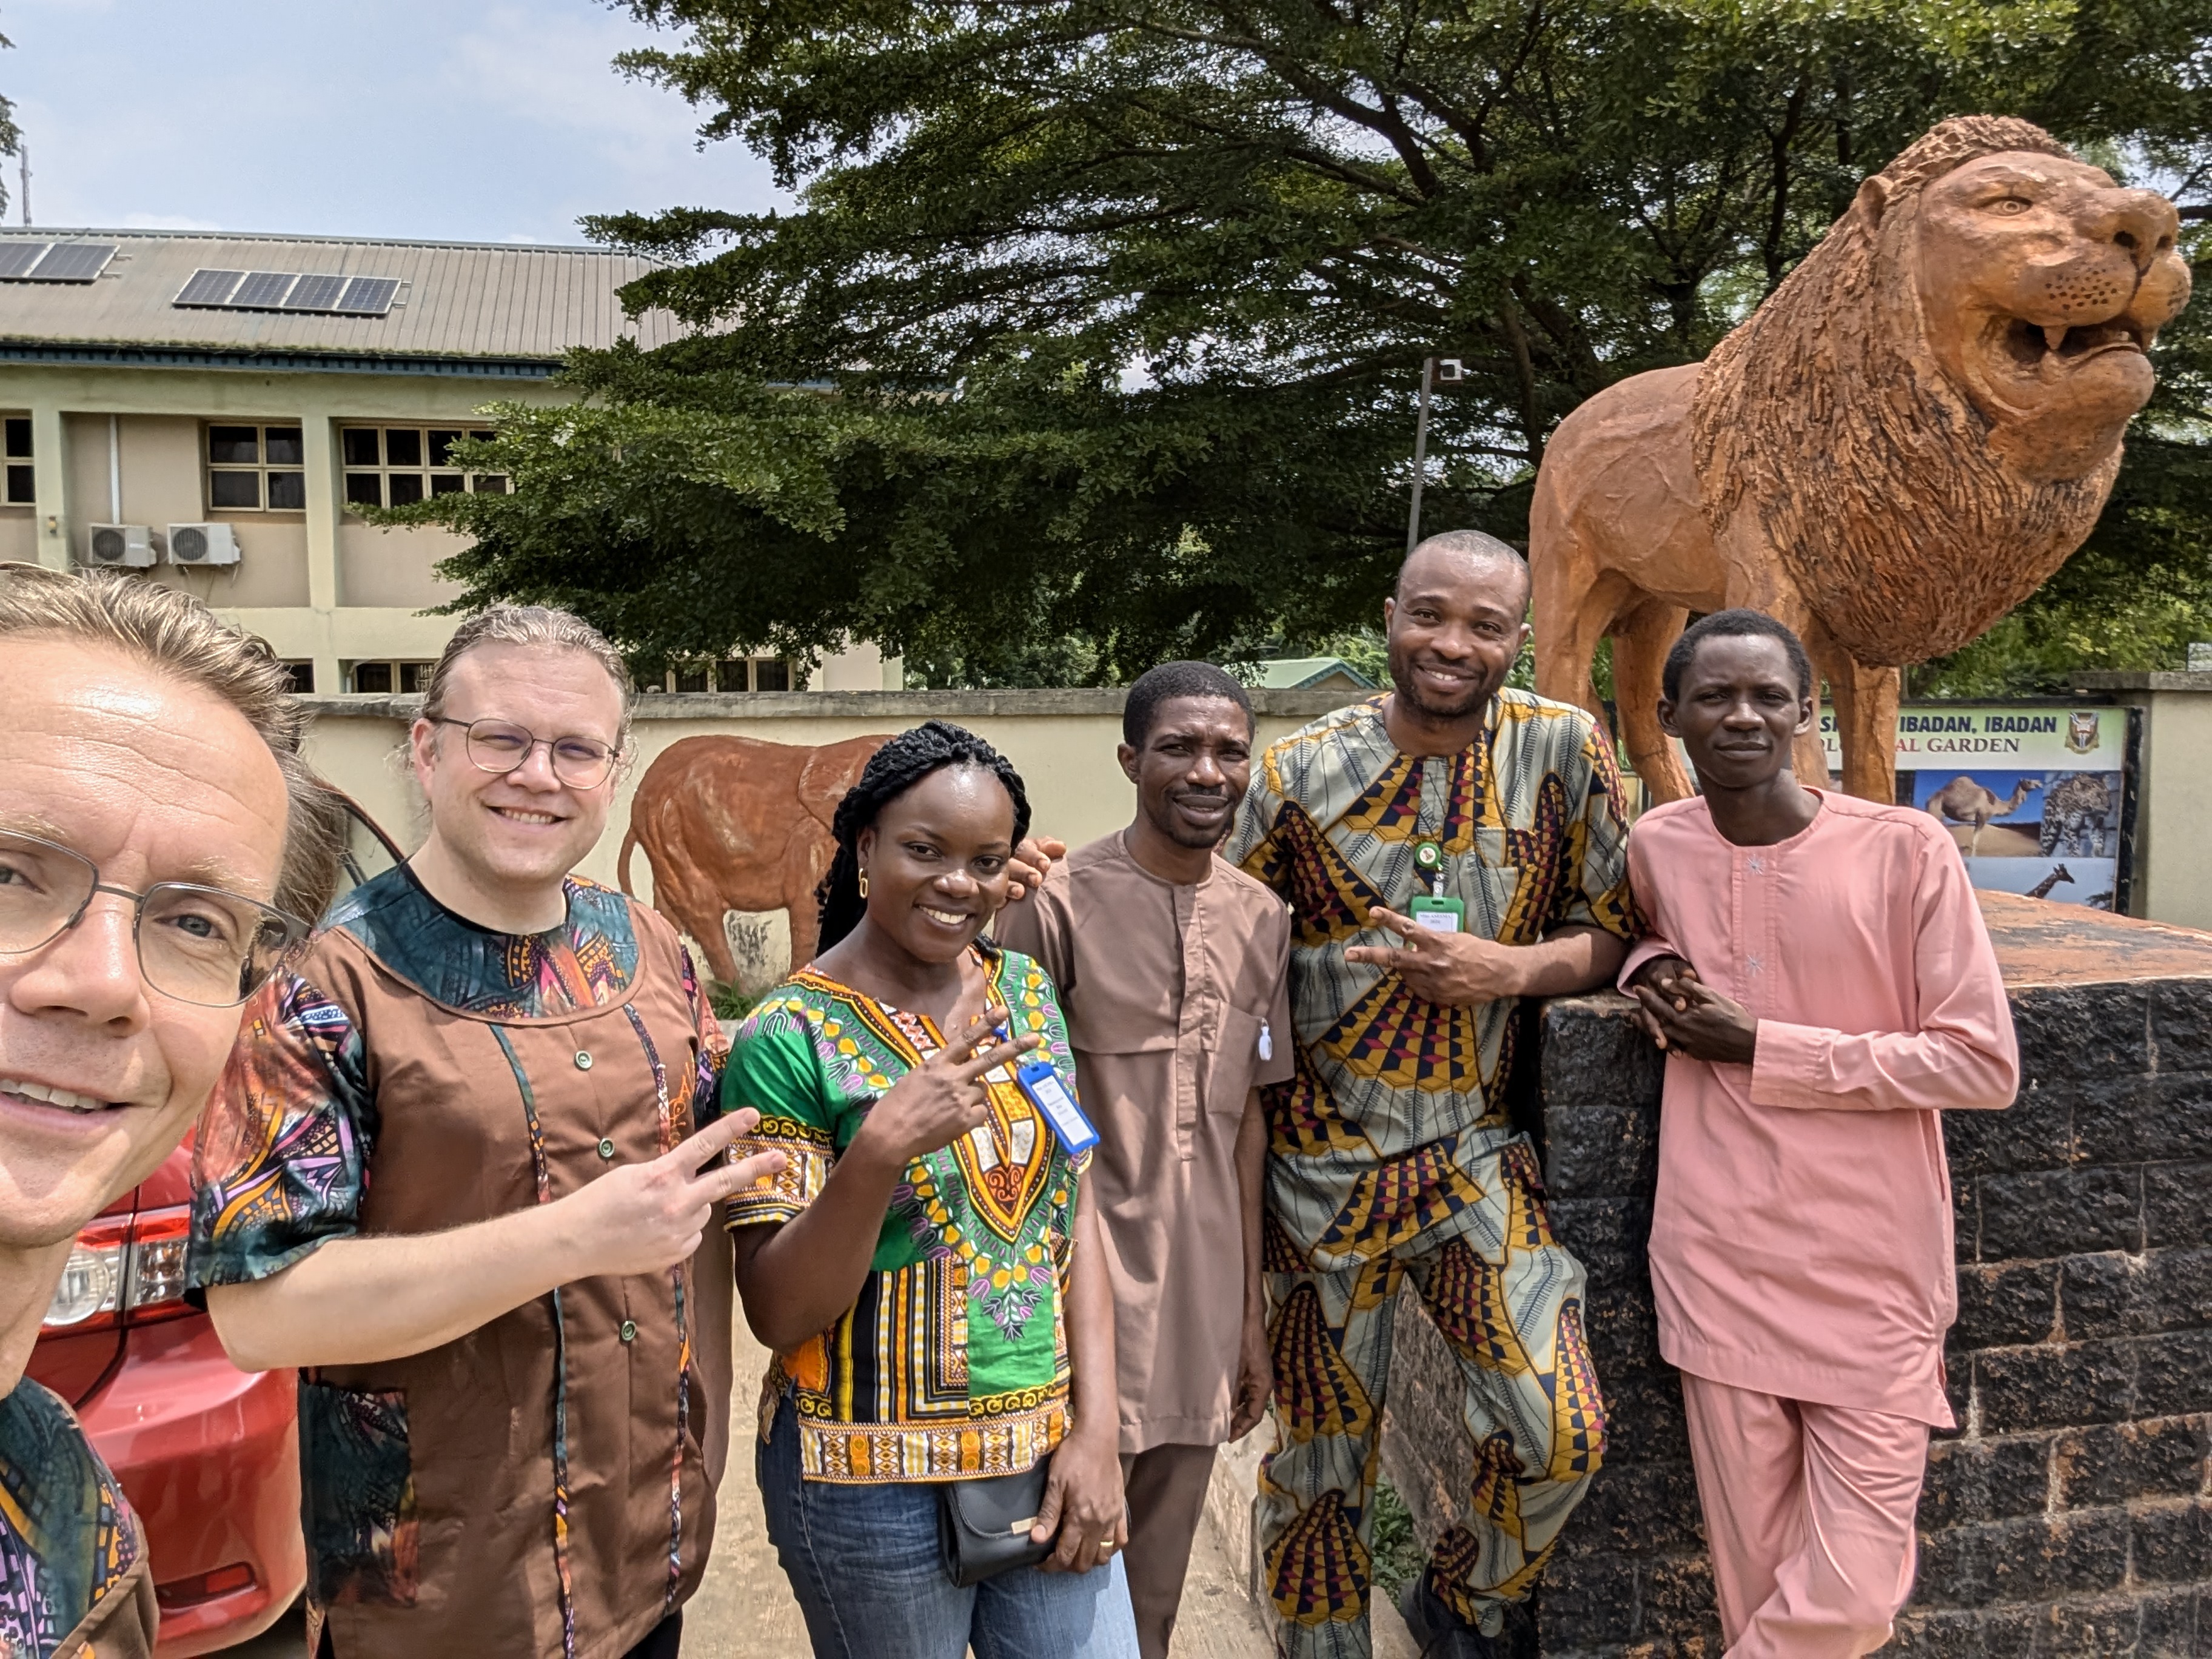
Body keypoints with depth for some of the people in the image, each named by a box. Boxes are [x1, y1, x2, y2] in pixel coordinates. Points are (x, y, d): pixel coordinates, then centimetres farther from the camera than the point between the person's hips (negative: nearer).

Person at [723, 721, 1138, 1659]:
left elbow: (1074, 1214, 4)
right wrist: (878, 1152, -29)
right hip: (877, 1483, -4)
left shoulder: (1027, 992, 1)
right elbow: (777, 1315, -14)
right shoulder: (789, 1038, -14)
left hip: (1050, 1456, 4)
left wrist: (1096, 1428, -3)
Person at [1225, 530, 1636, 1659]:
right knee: (1321, 1454, 12)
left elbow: (1613, 933, 1)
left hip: (1477, 1154, 1)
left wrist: (1507, 969, -17)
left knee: (1562, 1433, -2)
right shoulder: (1300, 771, -7)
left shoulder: (1562, 748, -5)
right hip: (1322, 1163, -1)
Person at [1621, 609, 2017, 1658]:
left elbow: (1985, 1064, -10)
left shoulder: (1905, 850, -9)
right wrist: (1650, 971, 0)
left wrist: (1761, 1046, -13)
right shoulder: (1656, 845, 2)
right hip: (1716, 1266, 2)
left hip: (1871, 1274, -2)